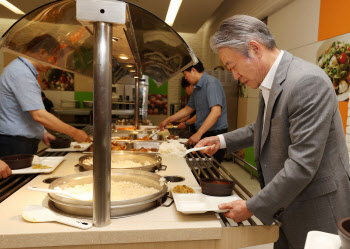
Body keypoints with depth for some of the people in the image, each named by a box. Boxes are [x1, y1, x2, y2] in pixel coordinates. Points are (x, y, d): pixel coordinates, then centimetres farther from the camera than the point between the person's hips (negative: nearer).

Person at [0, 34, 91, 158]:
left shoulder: (20, 68, 16)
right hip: (15, 146, -10)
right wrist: (74, 133, -21)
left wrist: (42, 133, 15)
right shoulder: (22, 74, -19)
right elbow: (39, 115, -26)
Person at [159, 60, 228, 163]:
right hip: (202, 134, 9)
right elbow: (188, 109, 26)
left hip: (215, 135, -8)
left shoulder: (211, 83, -15)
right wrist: (168, 120, 25)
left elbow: (216, 112, -26)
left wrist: (198, 134, -28)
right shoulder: (197, 88, 15)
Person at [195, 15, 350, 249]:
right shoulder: (270, 82, 2)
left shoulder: (307, 82, -26)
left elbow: (302, 164, -28)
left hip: (316, 210, -8)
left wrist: (252, 207, -20)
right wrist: (223, 140, 7)